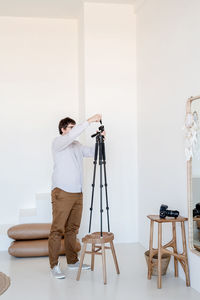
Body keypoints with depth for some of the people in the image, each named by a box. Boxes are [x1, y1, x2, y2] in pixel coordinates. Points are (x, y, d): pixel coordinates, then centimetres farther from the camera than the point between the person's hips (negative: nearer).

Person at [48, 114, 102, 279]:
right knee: (57, 229, -5)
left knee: (73, 228, 13)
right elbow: (71, 135, -22)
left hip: (77, 193, 7)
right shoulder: (58, 142, -3)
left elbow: (92, 152, 15)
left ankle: (73, 261, 22)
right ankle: (54, 266, 1)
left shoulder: (77, 145, 19)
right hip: (62, 193, -7)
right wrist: (89, 121, -23)